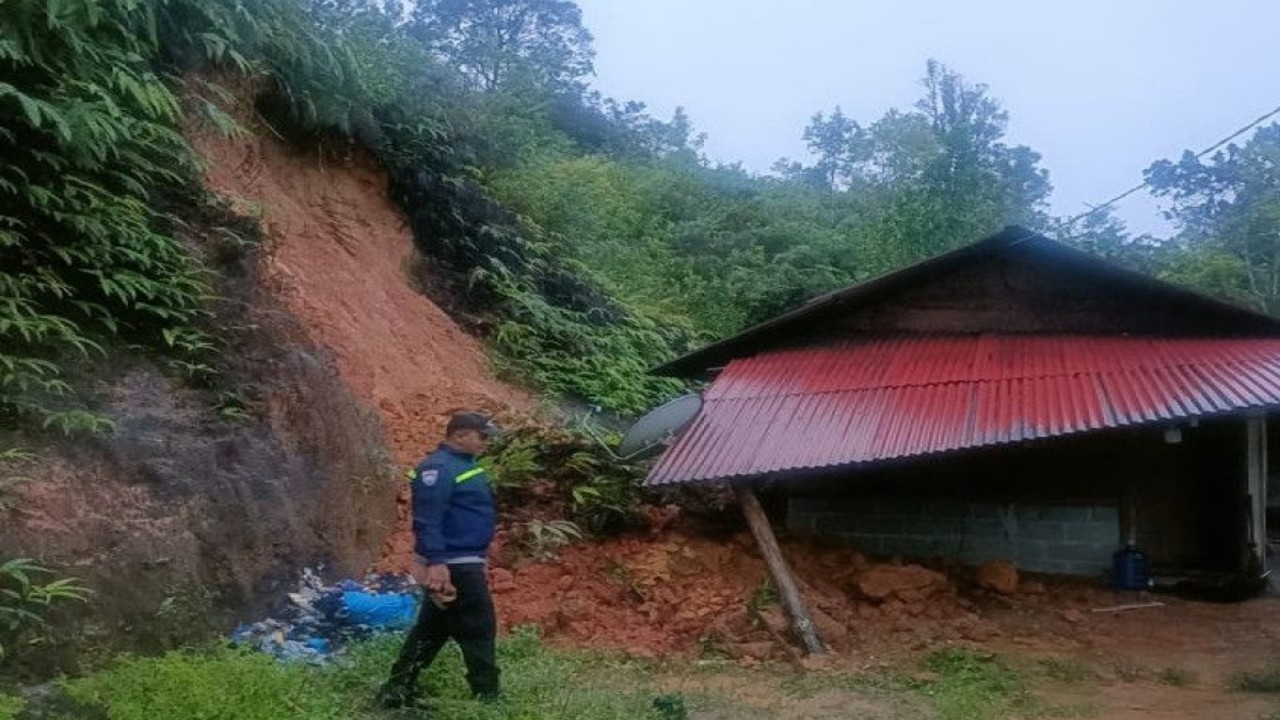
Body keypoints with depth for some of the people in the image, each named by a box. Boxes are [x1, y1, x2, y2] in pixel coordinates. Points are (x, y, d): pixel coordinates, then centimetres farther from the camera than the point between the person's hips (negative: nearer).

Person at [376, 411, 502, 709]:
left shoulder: (463, 464, 16)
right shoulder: (439, 467, -16)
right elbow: (427, 519, -23)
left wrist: (477, 563, 23)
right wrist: (435, 562, -29)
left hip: (463, 564, 10)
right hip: (453, 566, -10)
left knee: (432, 629, 15)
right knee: (478, 631, -4)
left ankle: (397, 692, 23)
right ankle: (487, 697, 4)